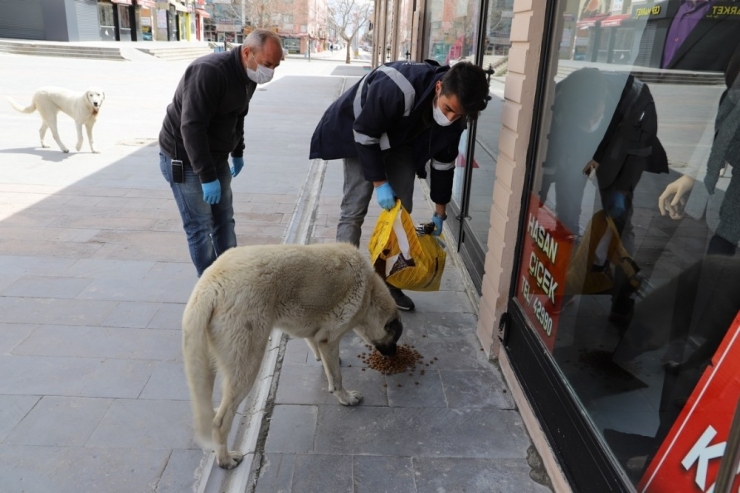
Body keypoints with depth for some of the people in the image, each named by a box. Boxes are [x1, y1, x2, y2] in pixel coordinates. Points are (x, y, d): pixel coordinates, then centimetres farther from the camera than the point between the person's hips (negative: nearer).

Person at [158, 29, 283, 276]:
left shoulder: (247, 75, 1)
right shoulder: (209, 72, -27)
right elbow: (191, 127, -30)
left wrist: (238, 152, 20)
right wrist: (207, 176, -31)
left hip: (216, 157, 8)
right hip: (184, 159, -8)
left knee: (224, 220, 11)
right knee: (200, 226, -4)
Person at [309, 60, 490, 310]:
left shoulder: (455, 113, -20)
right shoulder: (398, 88, -41)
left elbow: (443, 160, -5)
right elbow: (364, 133, -28)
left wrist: (440, 212, 3)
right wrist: (379, 182, -26)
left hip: (401, 140, 6)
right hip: (360, 132, -5)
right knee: (354, 210, -10)